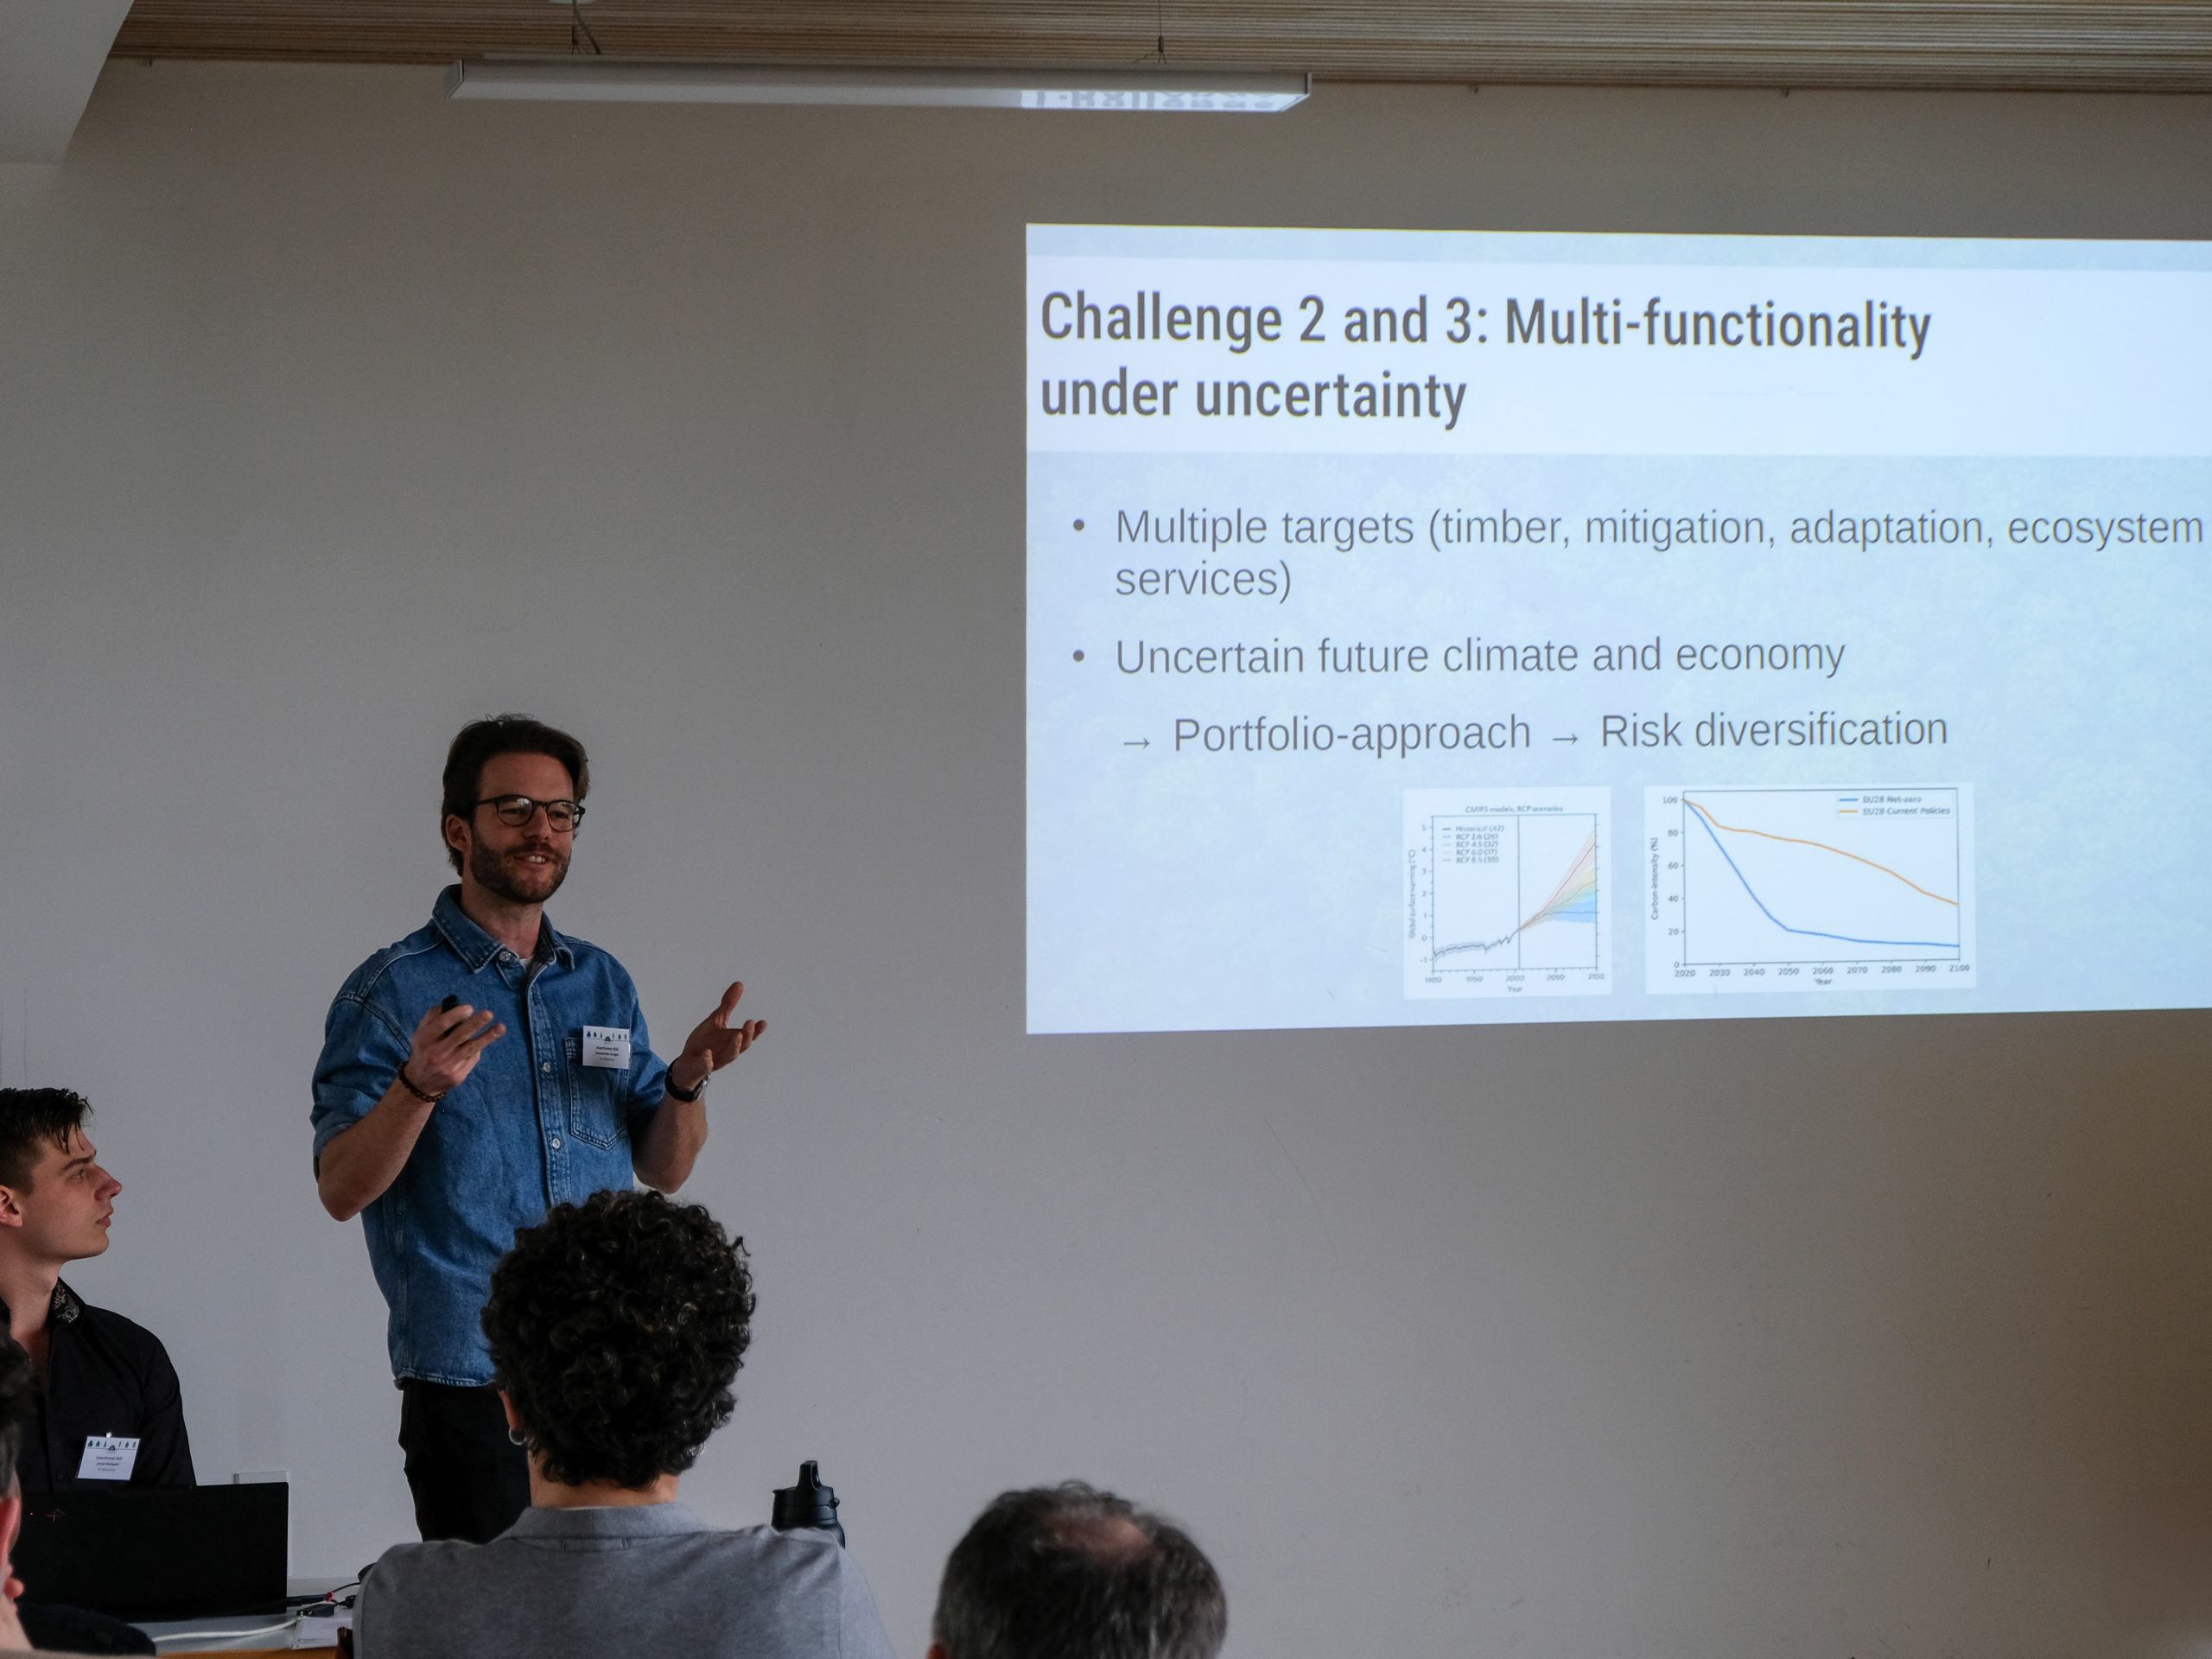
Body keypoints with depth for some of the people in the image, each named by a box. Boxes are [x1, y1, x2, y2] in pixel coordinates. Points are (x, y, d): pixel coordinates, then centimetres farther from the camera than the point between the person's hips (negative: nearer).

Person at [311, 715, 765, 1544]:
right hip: (469, 1374, -5)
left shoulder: (603, 982, 14)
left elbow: (663, 1170, 14)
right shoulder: (394, 991, -3)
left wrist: (687, 1080, -6)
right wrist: (420, 1087, -26)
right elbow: (340, 1190, -9)